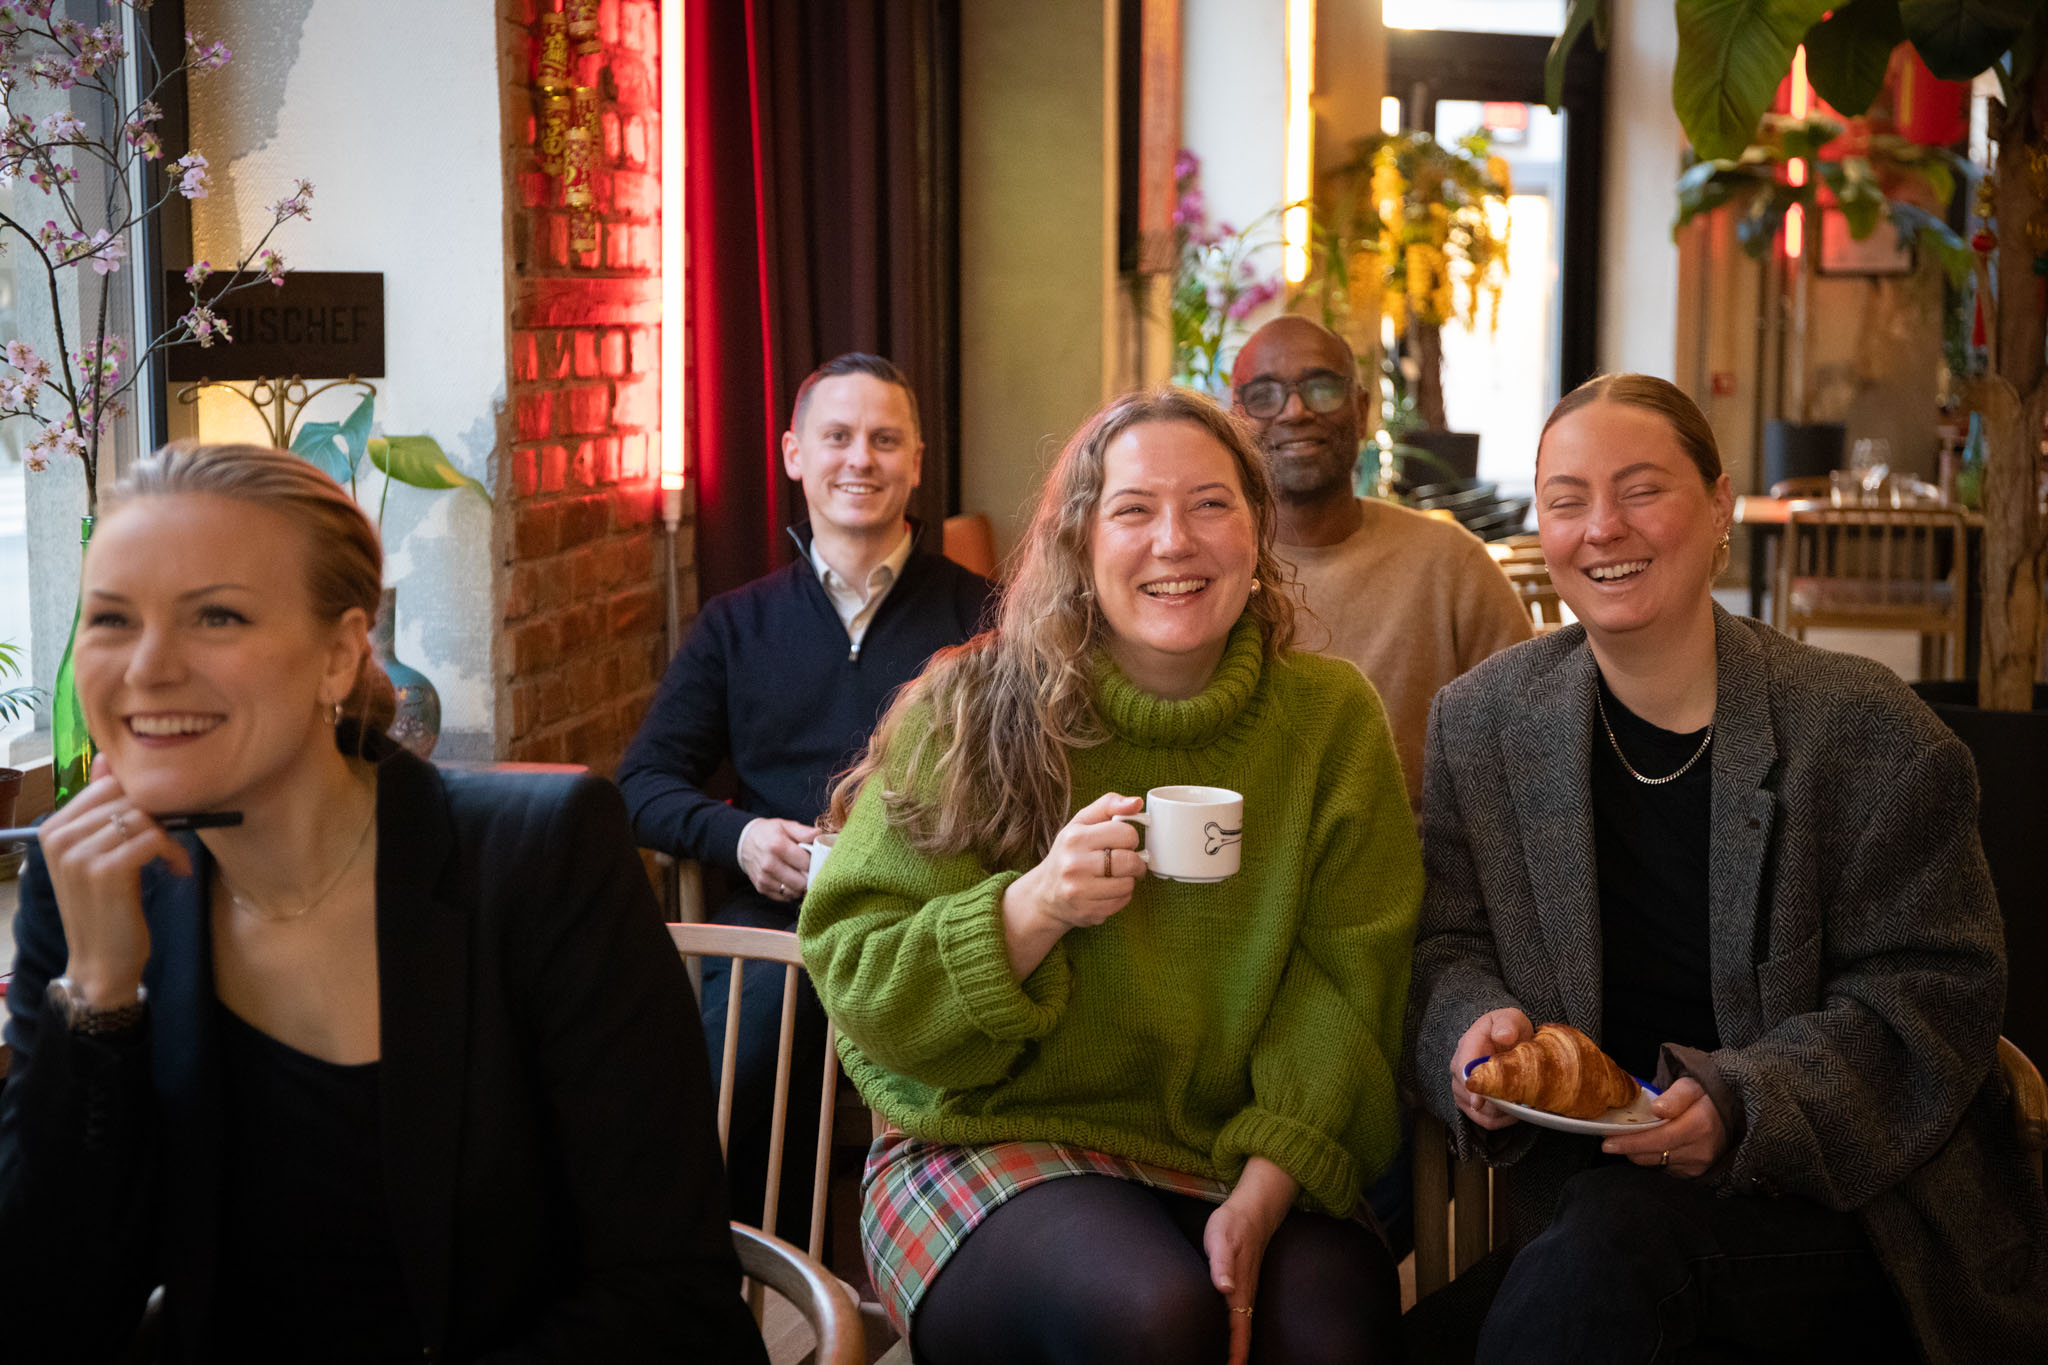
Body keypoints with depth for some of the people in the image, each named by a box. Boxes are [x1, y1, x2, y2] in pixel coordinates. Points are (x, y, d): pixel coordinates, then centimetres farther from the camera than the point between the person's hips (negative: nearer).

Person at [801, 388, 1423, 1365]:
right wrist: (1032, 909, -24)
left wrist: (1264, 1192, -17)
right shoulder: (964, 716, -5)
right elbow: (855, 980, -6)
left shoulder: (1330, 717, 3)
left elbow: (1345, 981, -2)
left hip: (1235, 1156, 2)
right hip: (990, 1140, -2)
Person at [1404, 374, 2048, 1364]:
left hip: (1839, 1199, -3)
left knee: (1602, 1251, -33)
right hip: (1586, 1175, 3)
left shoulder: (1866, 729, -6)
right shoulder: (1480, 723, 5)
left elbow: (1933, 994, -7)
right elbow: (1450, 949, 11)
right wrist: (1477, 1027, -14)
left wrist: (1741, 1107, -21)